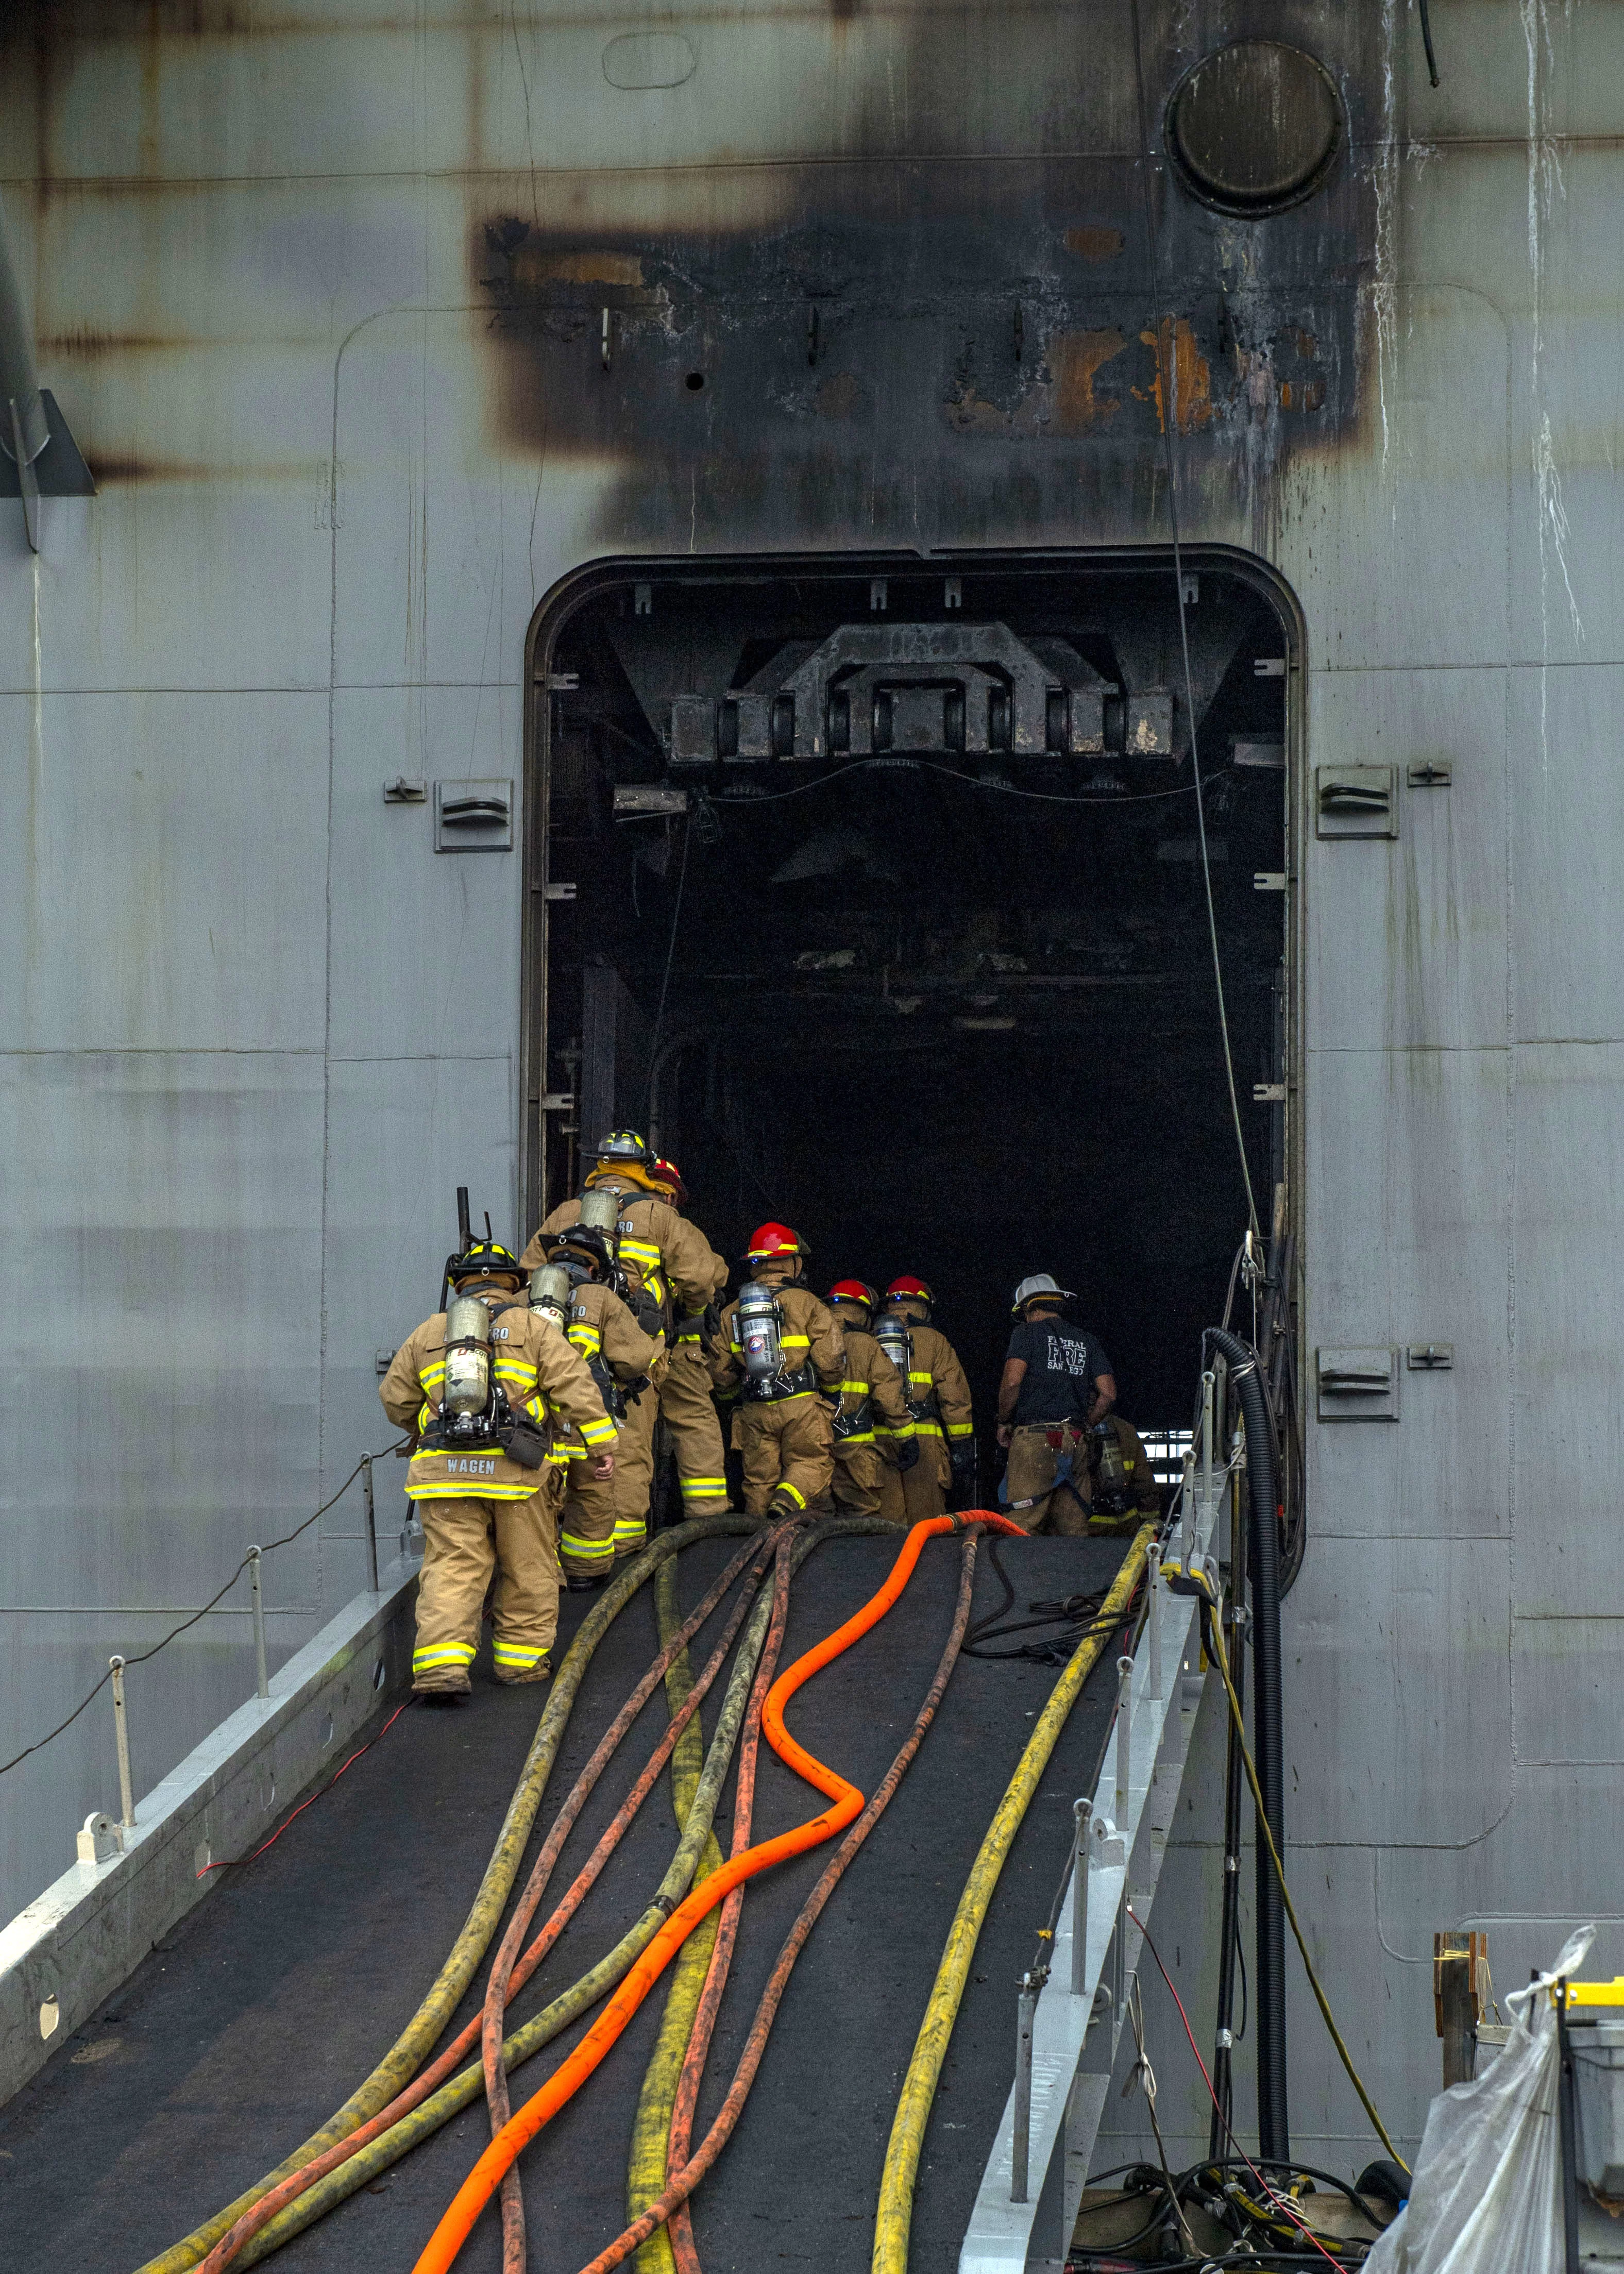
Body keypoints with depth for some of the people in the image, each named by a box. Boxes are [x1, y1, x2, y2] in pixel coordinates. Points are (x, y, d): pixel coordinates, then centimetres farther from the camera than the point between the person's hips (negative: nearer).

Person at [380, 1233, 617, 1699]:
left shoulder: (427, 1334, 17)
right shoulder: (533, 1329, 9)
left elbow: (396, 1400, 21)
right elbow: (575, 1386, -1)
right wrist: (602, 1444, 0)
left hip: (444, 1469, 2)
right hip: (516, 1469, -2)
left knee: (451, 1569, -3)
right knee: (528, 1570, 12)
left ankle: (440, 1665, -18)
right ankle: (521, 1660, 17)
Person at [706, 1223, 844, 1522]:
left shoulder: (731, 1313, 10)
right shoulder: (806, 1304, -3)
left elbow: (719, 1372, 12)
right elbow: (830, 1358, -9)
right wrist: (832, 1391, 10)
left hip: (754, 1411, 4)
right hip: (802, 1407, -4)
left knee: (759, 1477, 10)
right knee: (811, 1463, 3)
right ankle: (786, 1504, -23)